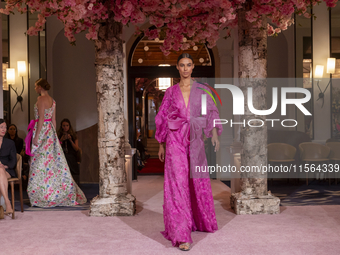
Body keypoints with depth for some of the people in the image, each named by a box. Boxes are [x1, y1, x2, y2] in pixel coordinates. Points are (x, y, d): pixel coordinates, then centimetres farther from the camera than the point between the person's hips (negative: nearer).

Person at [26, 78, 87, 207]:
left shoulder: (41, 99, -11)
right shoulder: (52, 100, 14)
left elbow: (41, 118, -18)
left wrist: (36, 136, -18)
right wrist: (54, 134, 19)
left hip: (42, 131, -9)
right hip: (50, 131, 9)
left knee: (41, 162, -4)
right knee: (54, 161, 10)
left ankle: (43, 195, -1)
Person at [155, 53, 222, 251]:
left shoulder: (202, 90, 7)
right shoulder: (171, 92, 6)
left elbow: (211, 112, -1)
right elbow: (163, 118, 10)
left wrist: (215, 133, -17)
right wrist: (161, 145, 9)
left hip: (195, 141, 2)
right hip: (175, 140, -2)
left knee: (198, 182, 15)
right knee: (178, 184, -10)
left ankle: (199, 221, 40)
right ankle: (181, 234, -10)